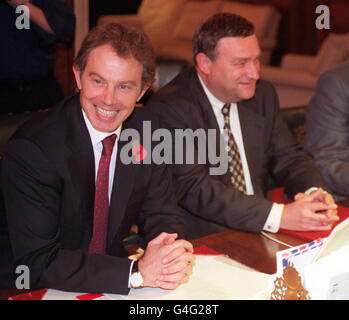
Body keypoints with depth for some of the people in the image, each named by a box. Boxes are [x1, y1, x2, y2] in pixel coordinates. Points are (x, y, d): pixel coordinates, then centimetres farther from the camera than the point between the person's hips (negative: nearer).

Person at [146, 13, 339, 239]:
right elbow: (193, 187, -22)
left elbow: (288, 157, 10)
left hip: (258, 234, 6)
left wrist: (315, 193, -13)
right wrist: (278, 216, -28)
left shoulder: (263, 94, 8)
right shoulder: (168, 109, -14)